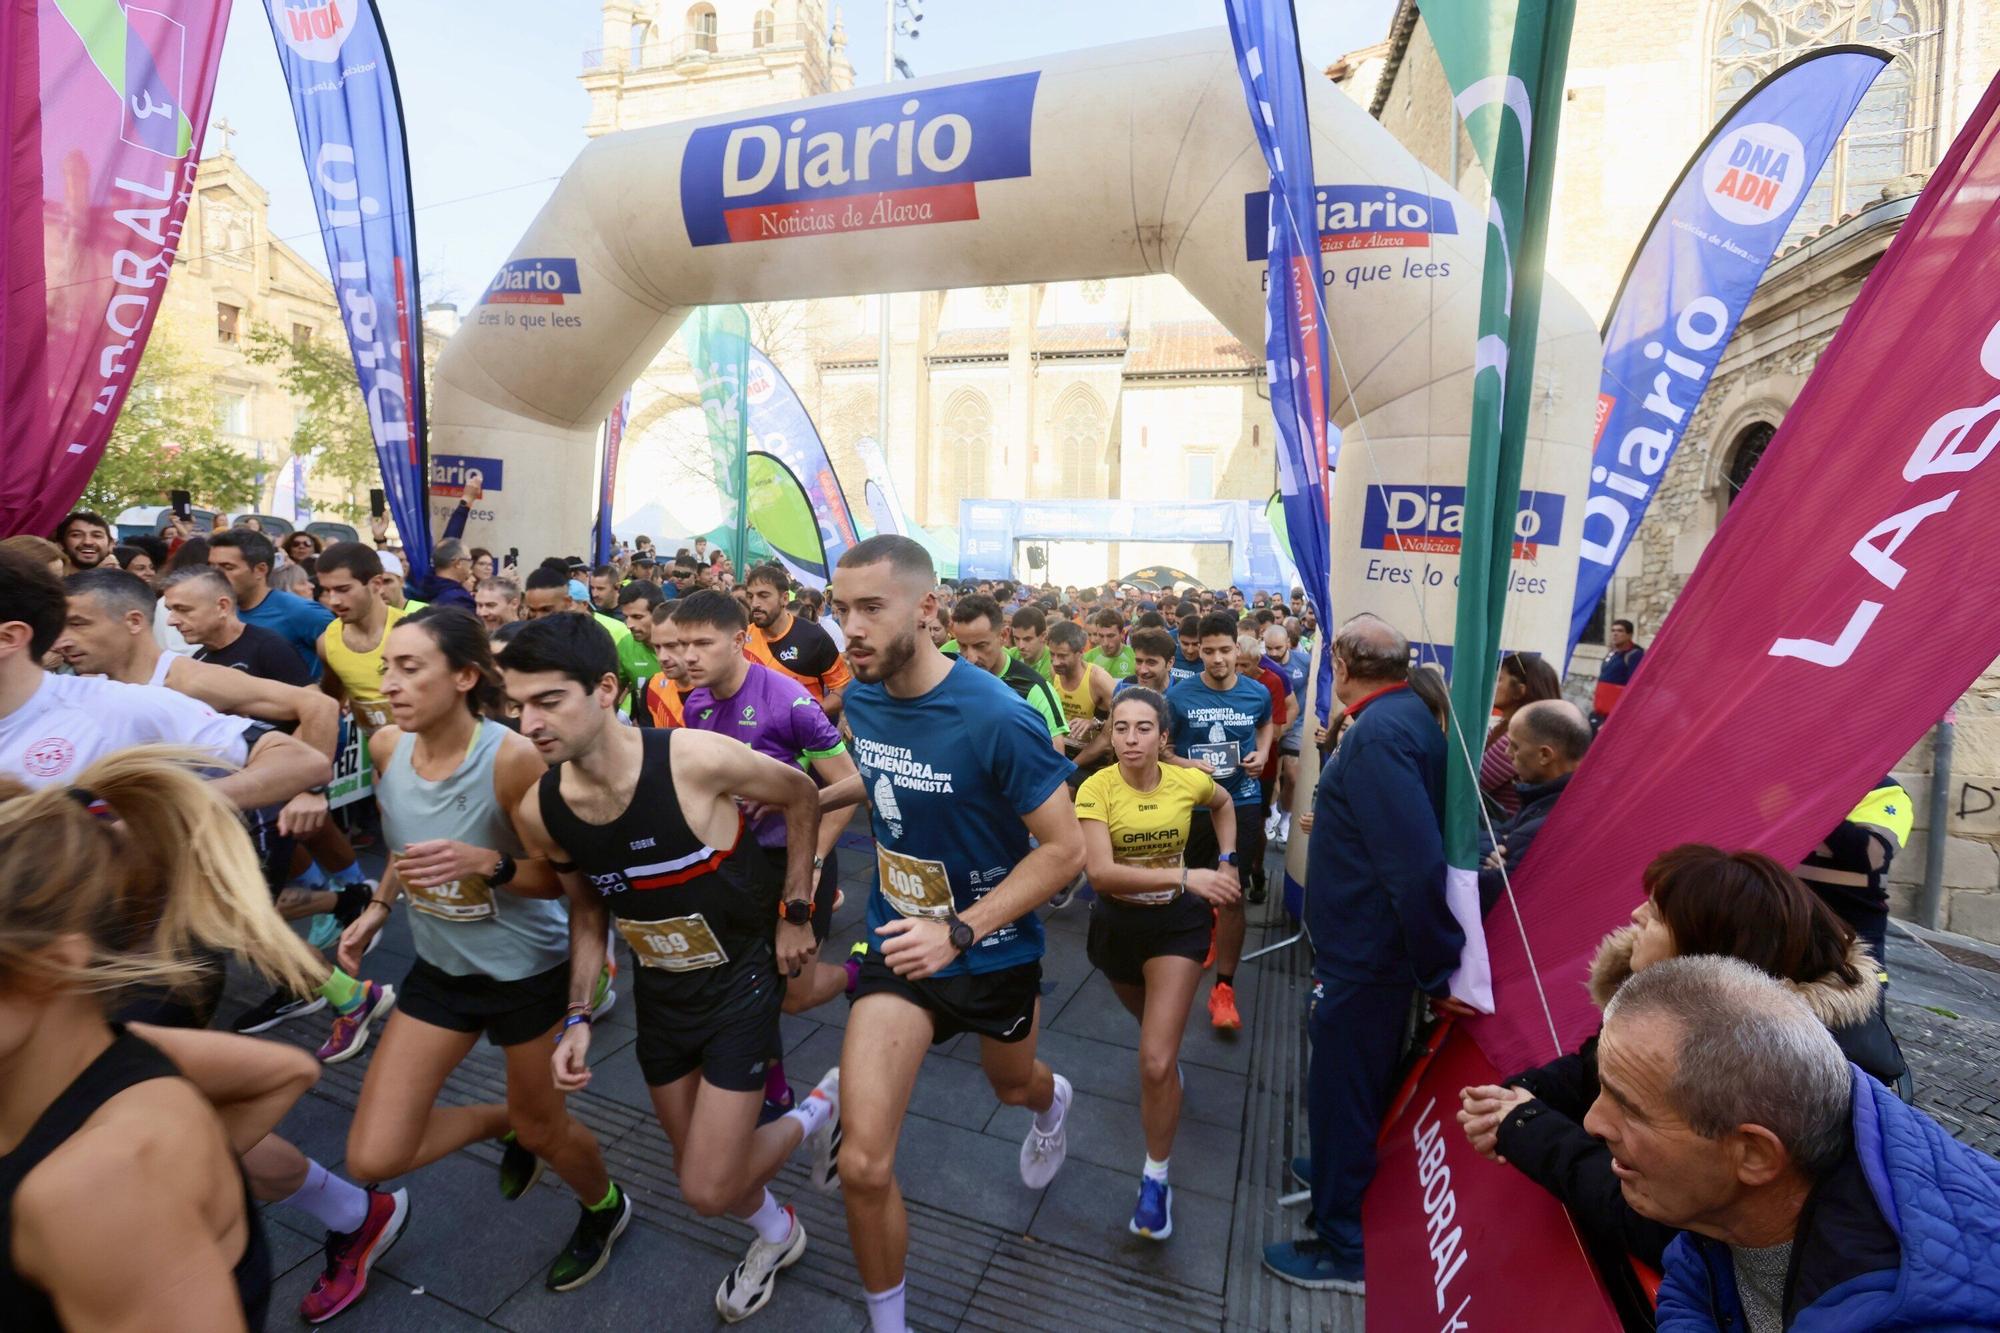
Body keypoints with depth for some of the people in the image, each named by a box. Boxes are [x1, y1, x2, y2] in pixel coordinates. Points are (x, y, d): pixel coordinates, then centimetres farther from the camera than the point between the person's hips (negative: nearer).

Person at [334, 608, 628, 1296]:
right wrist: (378, 907, 4)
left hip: (529, 968, -5)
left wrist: (487, 863, -35)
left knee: (540, 1127, 14)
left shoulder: (512, 757, -28)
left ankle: (606, 1207, 47)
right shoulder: (386, 746, -9)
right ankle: (501, 1123, 36)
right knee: (372, 1158, 5)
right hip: (441, 967, 6)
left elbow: (561, 877, -19)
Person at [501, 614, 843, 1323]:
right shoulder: (539, 811, -13)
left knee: (709, 1192, -3)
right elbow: (588, 912, 6)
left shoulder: (697, 759, -29)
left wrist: (795, 912, -7)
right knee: (702, 1175, 20)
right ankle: (778, 1233, 52)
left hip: (742, 978, -5)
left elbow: (801, 795, -11)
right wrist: (578, 1017, -1)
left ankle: (821, 1107, 25)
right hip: (658, 991, 5)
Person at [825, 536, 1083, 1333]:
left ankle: (1052, 1102, 69)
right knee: (863, 1166, -5)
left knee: (1012, 1086, 29)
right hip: (898, 944, 3)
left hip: (994, 949, -2)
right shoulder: (861, 697, -10)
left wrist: (959, 932, -31)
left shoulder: (997, 718, -30)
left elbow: (1064, 848, -23)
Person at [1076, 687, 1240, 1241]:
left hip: (1177, 924, -1)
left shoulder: (1190, 781, -16)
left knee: (1155, 1062, -9)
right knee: (1153, 1023, 28)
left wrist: (1226, 863, -1)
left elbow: (1224, 804, 10)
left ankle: (1156, 1178, 14)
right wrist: (1185, 876, -38)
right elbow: (1100, 872, -35)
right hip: (1117, 923, 1)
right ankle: (1168, 1051, 65)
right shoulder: (1096, 788, -23)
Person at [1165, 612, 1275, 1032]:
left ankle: (1224, 987, 11)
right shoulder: (1179, 695, -12)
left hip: (1241, 802, 0)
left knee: (1231, 893, -1)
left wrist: (1262, 753, -2)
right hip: (1193, 803, 0)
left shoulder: (1258, 693, -4)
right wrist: (1186, 765, -23)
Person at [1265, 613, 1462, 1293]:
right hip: (1381, 945, 10)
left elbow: (1417, 865, -31)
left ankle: (1343, 1249, 27)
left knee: (1340, 1092, 8)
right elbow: (1415, 841, 13)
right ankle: (1355, 1178, 50)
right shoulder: (1412, 715, 4)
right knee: (1367, 1082, 28)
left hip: (1362, 953, -10)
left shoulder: (1376, 734, -27)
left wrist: (1441, 968, -23)